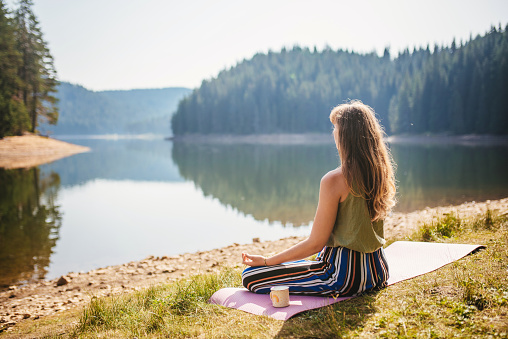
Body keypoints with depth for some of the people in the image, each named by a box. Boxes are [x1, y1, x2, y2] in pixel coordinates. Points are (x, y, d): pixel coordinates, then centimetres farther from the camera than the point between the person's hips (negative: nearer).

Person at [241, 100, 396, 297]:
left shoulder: (334, 181, -21)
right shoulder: (381, 173, 1)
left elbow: (315, 244, -17)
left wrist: (266, 261, -7)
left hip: (345, 277, -8)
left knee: (250, 277, -6)